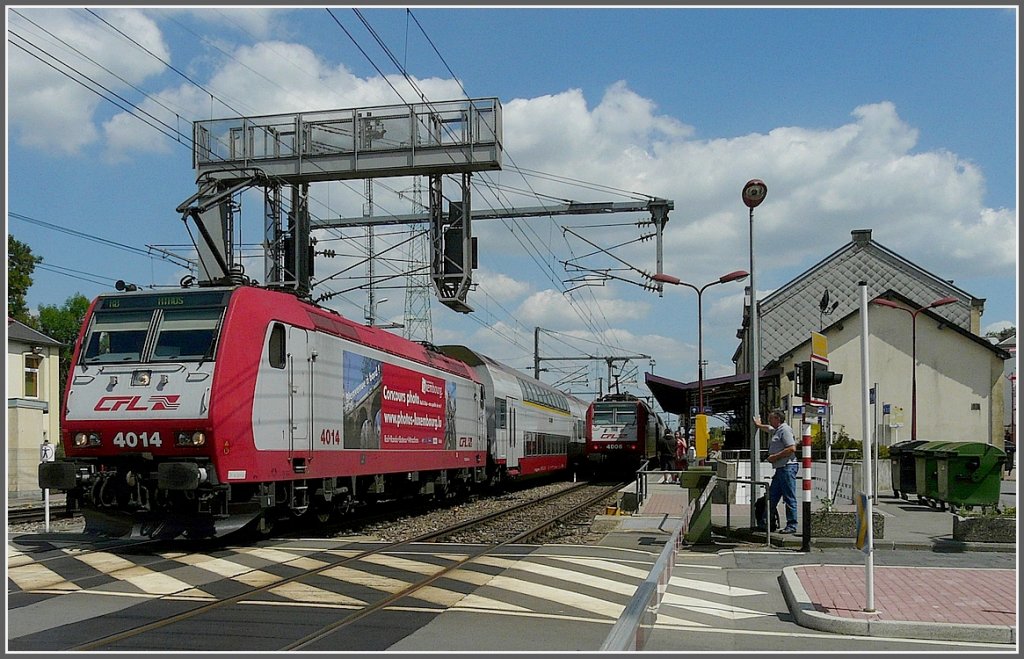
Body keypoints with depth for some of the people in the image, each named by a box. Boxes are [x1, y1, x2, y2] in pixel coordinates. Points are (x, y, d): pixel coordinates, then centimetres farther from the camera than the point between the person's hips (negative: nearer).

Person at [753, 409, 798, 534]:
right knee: (772, 497, 11)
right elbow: (768, 428, 46)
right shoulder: (776, 430, 20)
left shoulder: (785, 430, -10)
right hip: (780, 469, 10)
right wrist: (758, 425, 63)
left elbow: (792, 448, -21)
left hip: (787, 467, -10)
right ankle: (765, 523, 15)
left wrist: (775, 457, -16)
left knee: (789, 498, -5)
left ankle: (792, 526, -1)